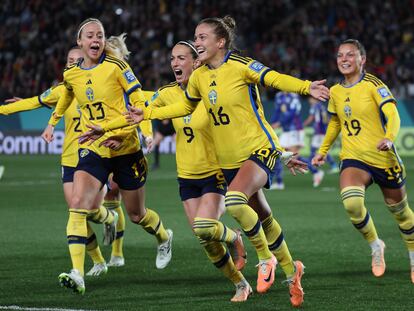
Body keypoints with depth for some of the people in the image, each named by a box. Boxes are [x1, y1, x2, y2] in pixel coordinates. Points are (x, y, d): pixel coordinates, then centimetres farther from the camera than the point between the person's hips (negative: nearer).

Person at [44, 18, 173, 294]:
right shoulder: (71, 74, 2)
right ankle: (77, 274, -27)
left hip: (125, 149, -2)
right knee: (77, 205, -21)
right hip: (92, 150, 3)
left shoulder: (116, 66, -10)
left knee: (137, 214, 13)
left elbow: (139, 101, -9)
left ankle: (164, 237, 49)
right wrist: (53, 121, 33)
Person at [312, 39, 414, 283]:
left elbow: (392, 114, -22)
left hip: (383, 158, -3)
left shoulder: (373, 85, -10)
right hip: (353, 159, 3)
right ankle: (375, 245, -1)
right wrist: (323, 150, 23)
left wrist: (389, 138, -41)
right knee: (351, 202, -27)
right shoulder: (336, 92, 6)